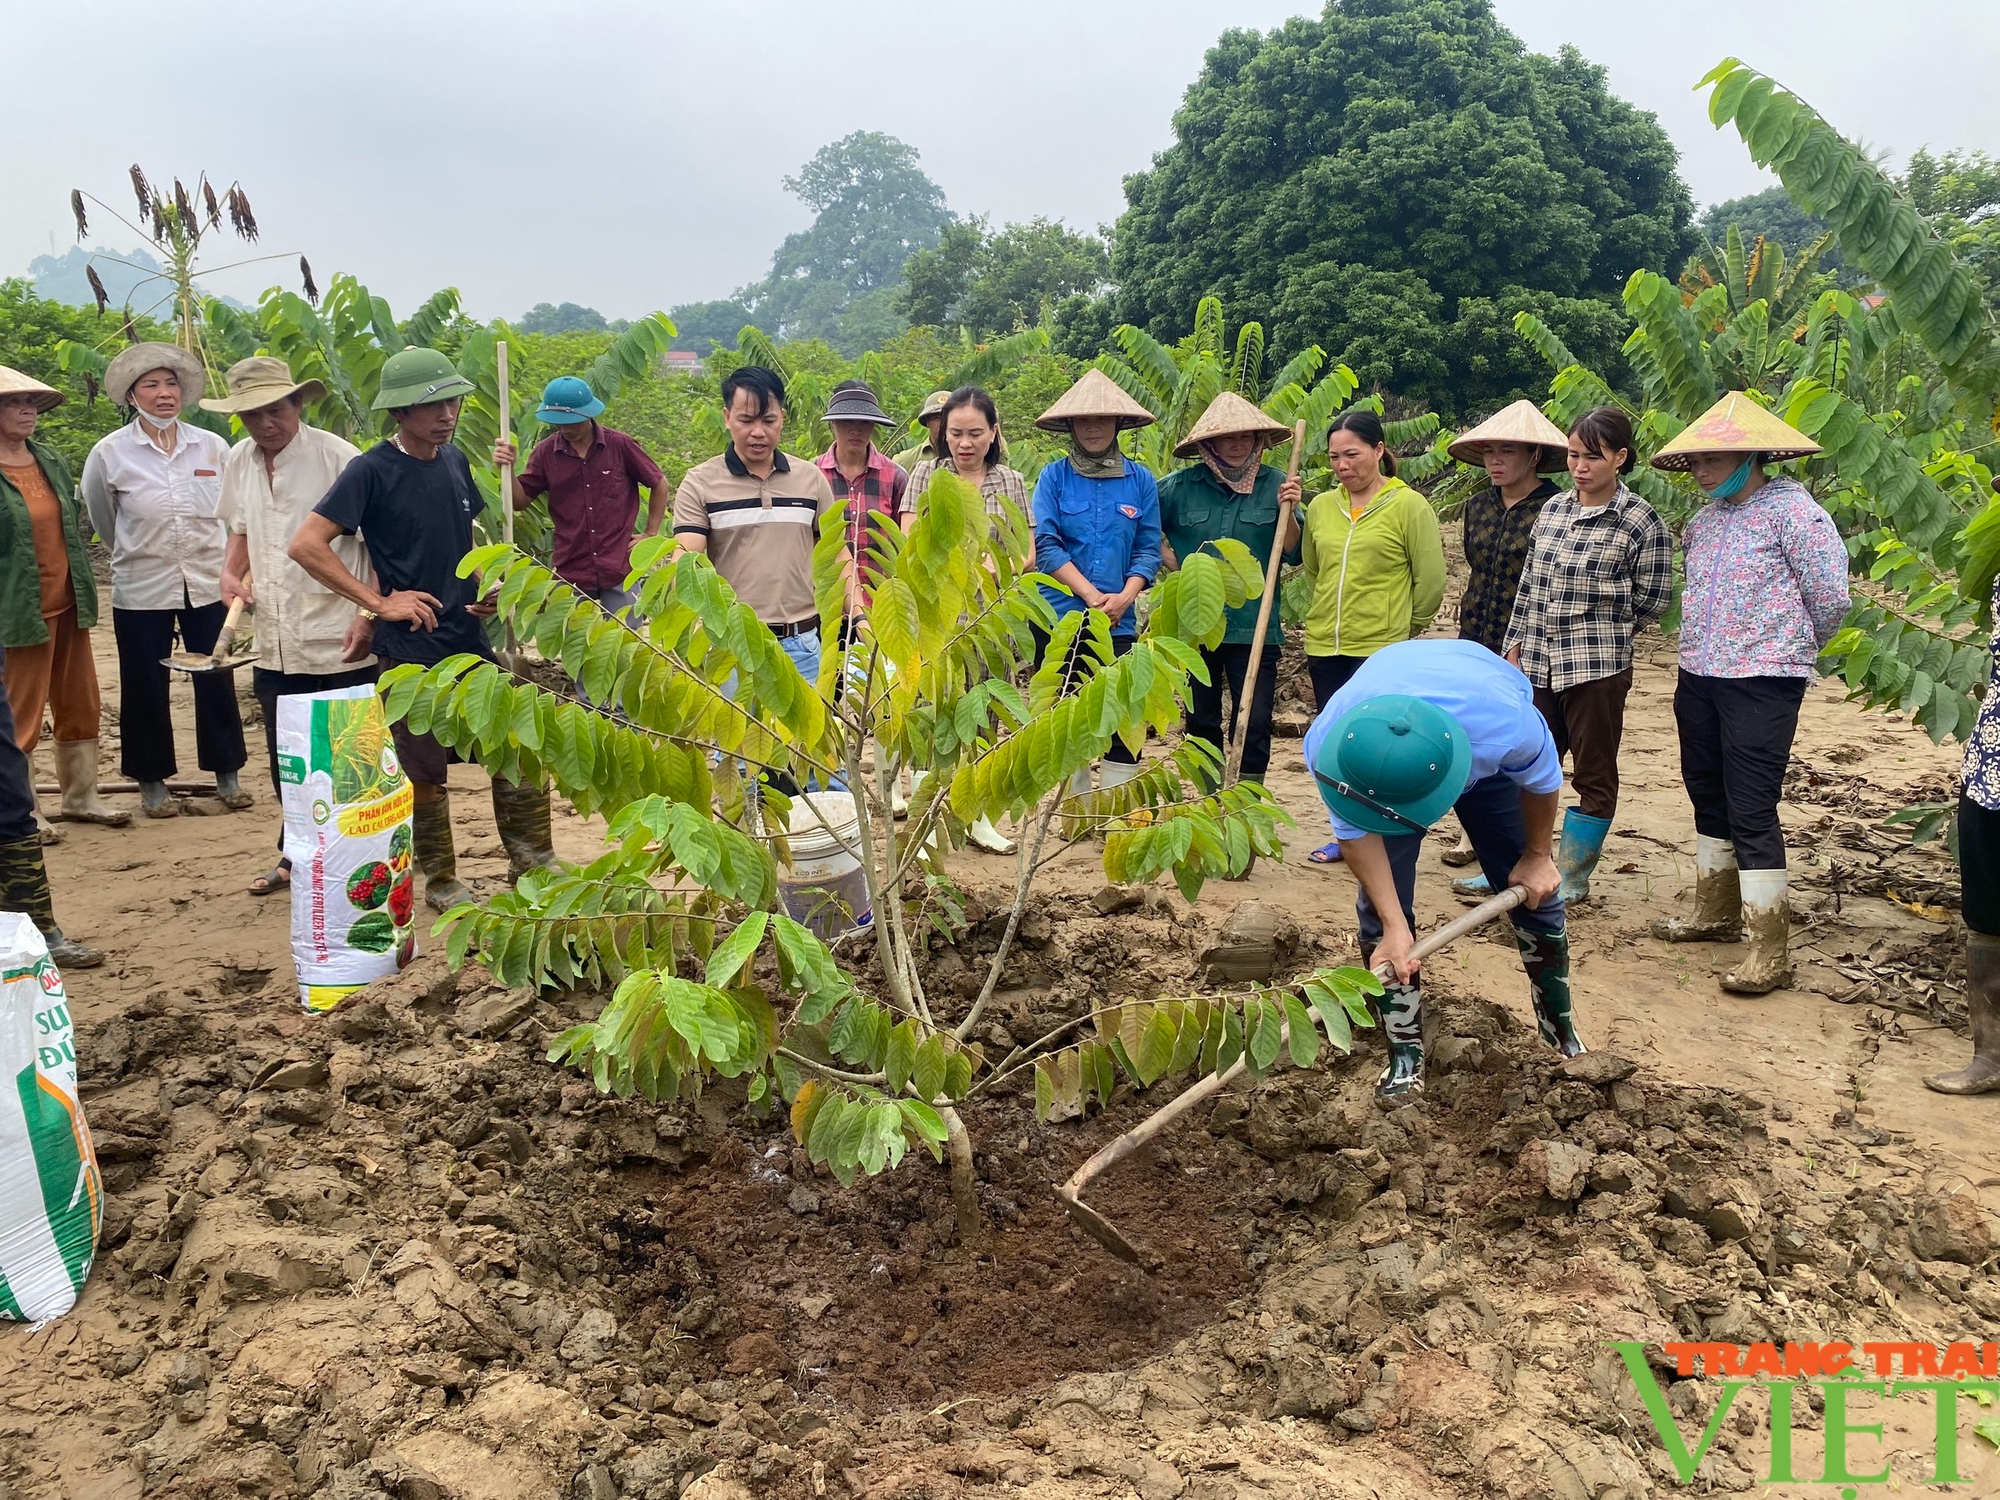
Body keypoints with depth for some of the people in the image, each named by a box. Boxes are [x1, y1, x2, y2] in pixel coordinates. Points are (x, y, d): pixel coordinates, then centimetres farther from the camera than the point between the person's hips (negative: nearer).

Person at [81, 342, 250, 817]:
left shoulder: (212, 447, 0)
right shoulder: (110, 453, -5)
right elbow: (102, 518, 9)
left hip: (207, 584, 1)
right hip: (141, 589, -1)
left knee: (216, 681, 7)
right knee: (145, 687, 7)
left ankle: (227, 775, 20)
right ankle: (152, 782, 20)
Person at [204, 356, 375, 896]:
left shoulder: (336, 456, -11)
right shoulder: (238, 462, 8)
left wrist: (368, 615, -17)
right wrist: (231, 574, 4)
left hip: (340, 645, -6)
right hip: (276, 644, 6)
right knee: (287, 762, 15)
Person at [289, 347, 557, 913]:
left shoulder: (454, 461, 7)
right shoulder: (372, 471, -12)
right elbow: (305, 546, -16)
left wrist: (490, 589, 3)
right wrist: (379, 603, -17)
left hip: (471, 638, 6)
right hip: (411, 649, -6)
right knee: (425, 771, 5)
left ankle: (532, 863, 20)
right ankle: (440, 882, 21)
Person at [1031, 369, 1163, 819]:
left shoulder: (1140, 480, 5)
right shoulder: (1054, 475, 2)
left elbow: (1148, 549, 4)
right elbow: (1045, 543, -7)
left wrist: (1124, 598, -13)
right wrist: (1092, 596, -14)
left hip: (1118, 622, 0)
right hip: (1059, 614, 0)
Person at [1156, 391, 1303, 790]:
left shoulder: (1275, 484, 0)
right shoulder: (1179, 486, 0)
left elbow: (1294, 554, -3)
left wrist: (1287, 510, -17)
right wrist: (1170, 560, 1)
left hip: (1254, 628, -1)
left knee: (1254, 726, -4)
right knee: (1202, 724, 12)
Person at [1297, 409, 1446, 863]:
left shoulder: (1409, 506, -6)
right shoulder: (1321, 507, 8)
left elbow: (1431, 581, -4)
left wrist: (1403, 627, 3)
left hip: (1382, 648, -5)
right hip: (1325, 647, 5)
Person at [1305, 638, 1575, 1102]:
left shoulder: (1506, 725, -46)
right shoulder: (1329, 746, -43)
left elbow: (1543, 780, -21)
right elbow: (1356, 832, -25)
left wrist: (1537, 856, -5)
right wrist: (1393, 926, -32)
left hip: (1483, 757, 0)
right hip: (1382, 765, 1)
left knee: (1534, 889, 3)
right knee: (1379, 908, -9)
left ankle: (1559, 1024, 25)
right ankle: (1405, 1055, 4)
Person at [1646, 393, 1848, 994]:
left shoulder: (1793, 512, -12)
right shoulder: (1707, 519, 10)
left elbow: (1831, 599, -10)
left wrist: (1790, 651, 4)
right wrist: (1706, 648, 14)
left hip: (1761, 683, -8)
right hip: (1699, 676, 8)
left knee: (1752, 812, -8)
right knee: (1708, 798, 17)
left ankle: (1771, 951, -1)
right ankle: (1716, 913, 33)